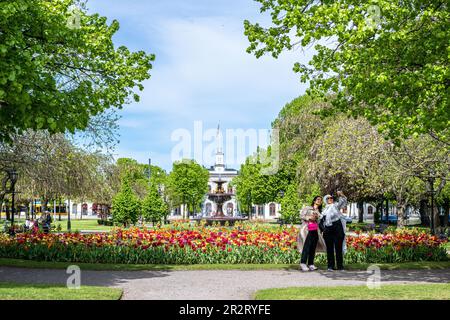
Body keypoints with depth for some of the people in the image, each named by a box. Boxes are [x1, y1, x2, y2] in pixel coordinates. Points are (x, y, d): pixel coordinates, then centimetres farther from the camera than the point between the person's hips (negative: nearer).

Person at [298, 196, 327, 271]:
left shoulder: (319, 212, 23)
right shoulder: (307, 208, 10)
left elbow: (319, 222, 22)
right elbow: (301, 215, 1)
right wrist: (309, 218, -11)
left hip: (315, 231, 5)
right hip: (307, 230, -5)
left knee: (313, 248, -2)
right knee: (307, 246, -16)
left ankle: (311, 264, 1)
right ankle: (303, 264, -19)